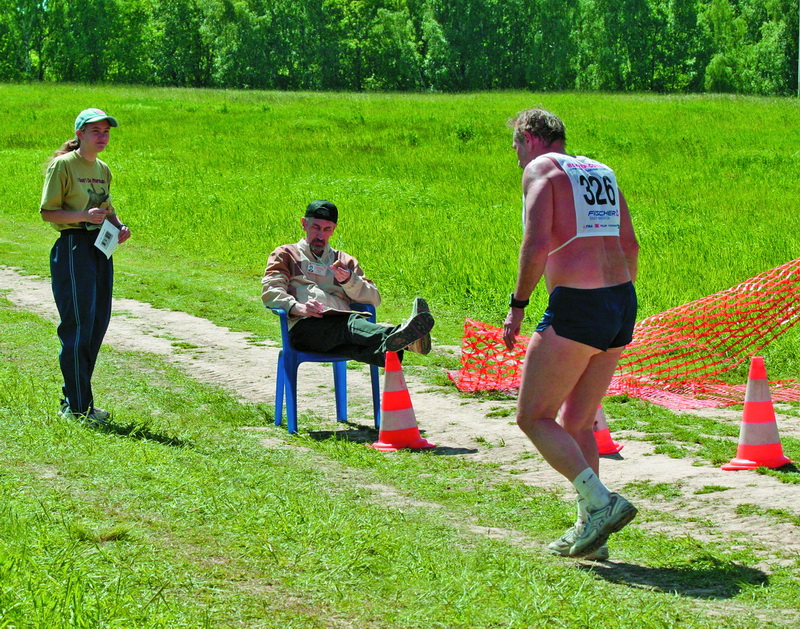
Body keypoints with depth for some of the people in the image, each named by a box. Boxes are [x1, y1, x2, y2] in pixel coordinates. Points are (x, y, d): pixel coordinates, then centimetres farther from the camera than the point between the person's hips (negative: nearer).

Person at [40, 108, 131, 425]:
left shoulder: (102, 170, 15)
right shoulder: (62, 165, -7)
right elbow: (48, 211, -10)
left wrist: (119, 226, 6)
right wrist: (84, 215, -23)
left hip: (101, 249, 8)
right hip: (73, 247, -8)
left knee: (98, 324, 8)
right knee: (78, 326, -8)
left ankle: (75, 399, 19)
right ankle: (77, 406, -2)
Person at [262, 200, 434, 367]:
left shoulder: (345, 261, 33)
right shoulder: (286, 254, 25)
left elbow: (374, 299, 21)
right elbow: (270, 292, 6)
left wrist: (349, 280, 1)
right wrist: (297, 307, -15)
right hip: (305, 326, -3)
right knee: (352, 324, -39)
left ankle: (386, 352, -74)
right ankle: (400, 336, -70)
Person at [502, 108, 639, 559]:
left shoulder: (541, 168, -1)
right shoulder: (602, 172, 20)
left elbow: (538, 243, -14)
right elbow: (630, 246, 20)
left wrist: (518, 305, -6)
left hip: (576, 306, -8)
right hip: (621, 304, 8)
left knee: (533, 417, 0)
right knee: (577, 423, 17)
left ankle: (601, 503, -13)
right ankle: (590, 531, 15)